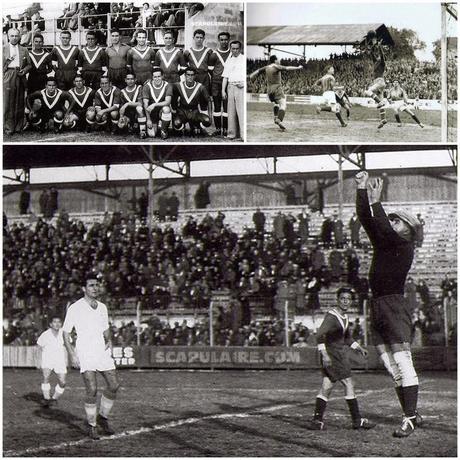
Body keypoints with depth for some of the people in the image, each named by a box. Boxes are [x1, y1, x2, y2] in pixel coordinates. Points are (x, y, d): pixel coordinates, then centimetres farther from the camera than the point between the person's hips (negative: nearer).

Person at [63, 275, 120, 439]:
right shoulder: (75, 308, -6)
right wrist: (72, 354, -12)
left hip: (102, 351, 6)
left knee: (114, 385, -1)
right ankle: (91, 425, 1)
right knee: (92, 390, -14)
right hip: (85, 354, -6)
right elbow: (65, 333, -3)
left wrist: (109, 341, 4)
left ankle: (102, 418, 19)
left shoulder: (102, 307, 12)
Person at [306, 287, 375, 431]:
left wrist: (359, 348, 17)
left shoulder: (345, 317, 15)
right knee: (349, 384, -7)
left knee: (326, 387, 7)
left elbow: (347, 338, 28)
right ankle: (357, 421, -2)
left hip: (340, 355, 9)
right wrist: (324, 354, -31)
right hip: (331, 355, -9)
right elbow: (320, 335, -23)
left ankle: (317, 421, 9)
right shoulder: (331, 316, -14)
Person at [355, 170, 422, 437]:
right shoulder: (382, 243, 17)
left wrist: (376, 202, -17)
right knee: (393, 369, 7)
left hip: (395, 307, -8)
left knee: (402, 364, -11)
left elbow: (386, 230, -19)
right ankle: (413, 414, 13)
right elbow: (365, 219, 13)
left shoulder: (405, 247, -3)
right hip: (377, 309, 8)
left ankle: (409, 419, -13)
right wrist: (362, 190, 6)